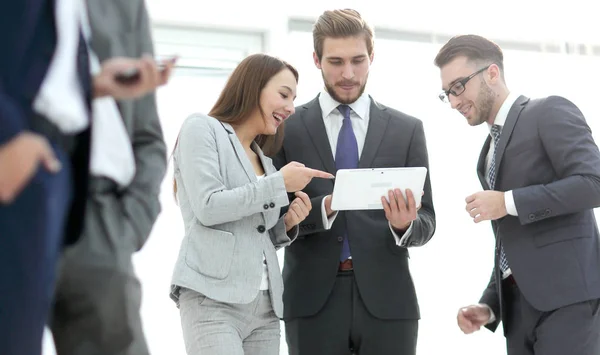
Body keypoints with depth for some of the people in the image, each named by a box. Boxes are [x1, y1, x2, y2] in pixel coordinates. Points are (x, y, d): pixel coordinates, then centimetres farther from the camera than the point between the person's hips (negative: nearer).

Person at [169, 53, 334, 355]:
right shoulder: (202, 129, 2)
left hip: (264, 306, 7)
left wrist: (287, 225, 4)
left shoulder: (262, 158, 23)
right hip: (213, 300, -7)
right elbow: (208, 207, -11)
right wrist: (279, 183, -7)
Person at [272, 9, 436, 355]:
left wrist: (405, 225, -16)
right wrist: (324, 208, -18)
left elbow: (426, 222, 7)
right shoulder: (287, 127, 5)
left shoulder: (407, 129, 9)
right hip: (313, 300, -1)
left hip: (386, 299, 1)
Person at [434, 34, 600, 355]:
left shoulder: (550, 113, -1)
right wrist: (489, 306, 11)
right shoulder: (490, 150, 23)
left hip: (567, 296, -8)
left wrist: (510, 202, -14)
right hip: (518, 304, 8)